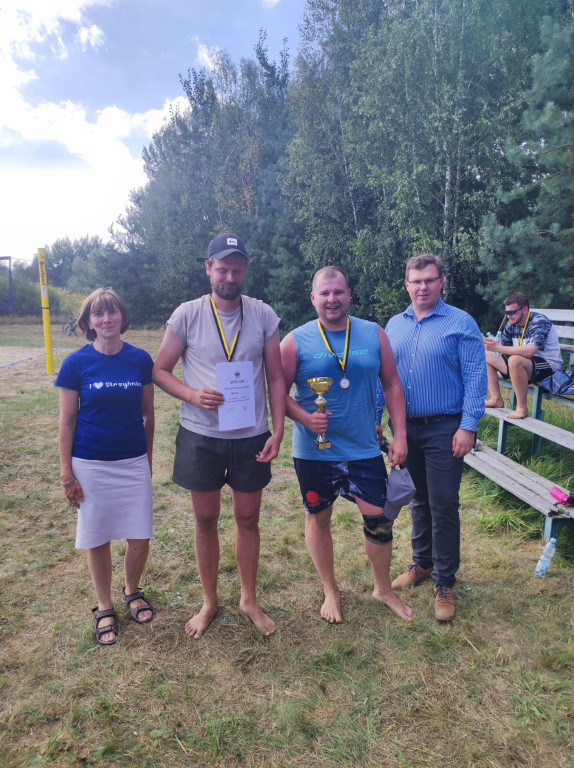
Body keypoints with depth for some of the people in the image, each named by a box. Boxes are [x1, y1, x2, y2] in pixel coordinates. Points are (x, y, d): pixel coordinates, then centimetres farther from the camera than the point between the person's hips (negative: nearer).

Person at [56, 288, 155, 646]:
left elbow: (148, 414, 5)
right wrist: (66, 472, -3)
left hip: (133, 462, 2)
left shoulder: (140, 359, -3)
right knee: (98, 540, 11)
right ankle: (105, 608, 33)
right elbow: (67, 421, -3)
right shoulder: (76, 363, -8)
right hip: (91, 465, -1)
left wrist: (148, 458, 9)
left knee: (141, 538, 6)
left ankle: (133, 591, 36)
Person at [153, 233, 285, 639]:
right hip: (201, 436, 0)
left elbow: (275, 377, 1)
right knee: (206, 519, 12)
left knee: (248, 518, 12)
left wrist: (278, 430, -6)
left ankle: (250, 599, 34)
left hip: (251, 437, 1)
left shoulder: (264, 315, -2)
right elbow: (160, 370, 0)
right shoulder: (187, 315, -6)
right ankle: (210, 601, 33)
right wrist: (193, 395, -18)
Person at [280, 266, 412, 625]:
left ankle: (384, 589, 33)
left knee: (379, 518, 6)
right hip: (314, 451, -1)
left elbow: (392, 385, 5)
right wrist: (305, 418, -21)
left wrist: (400, 435, 0)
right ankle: (331, 591, 36)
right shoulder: (296, 340, -6)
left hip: (364, 448, 2)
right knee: (319, 517, 13)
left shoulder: (374, 335, 1)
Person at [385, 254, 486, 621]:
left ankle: (445, 582, 17)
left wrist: (468, 427, -16)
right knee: (418, 501, 18)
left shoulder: (461, 323, -6)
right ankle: (422, 563, 35)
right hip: (406, 428, 5)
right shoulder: (394, 325, 8)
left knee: (443, 506, 1)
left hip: (444, 429, -4)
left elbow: (475, 379, -10)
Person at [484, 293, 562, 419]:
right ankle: (496, 400, -1)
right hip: (522, 364, 8)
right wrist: (489, 345, -21)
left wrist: (497, 347, -38)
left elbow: (529, 351, -35)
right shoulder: (512, 323, 2)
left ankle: (522, 408, -26)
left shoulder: (539, 322, -21)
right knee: (485, 356, 2)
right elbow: (502, 345, 3)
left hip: (548, 365, -8)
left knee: (515, 360, -39)